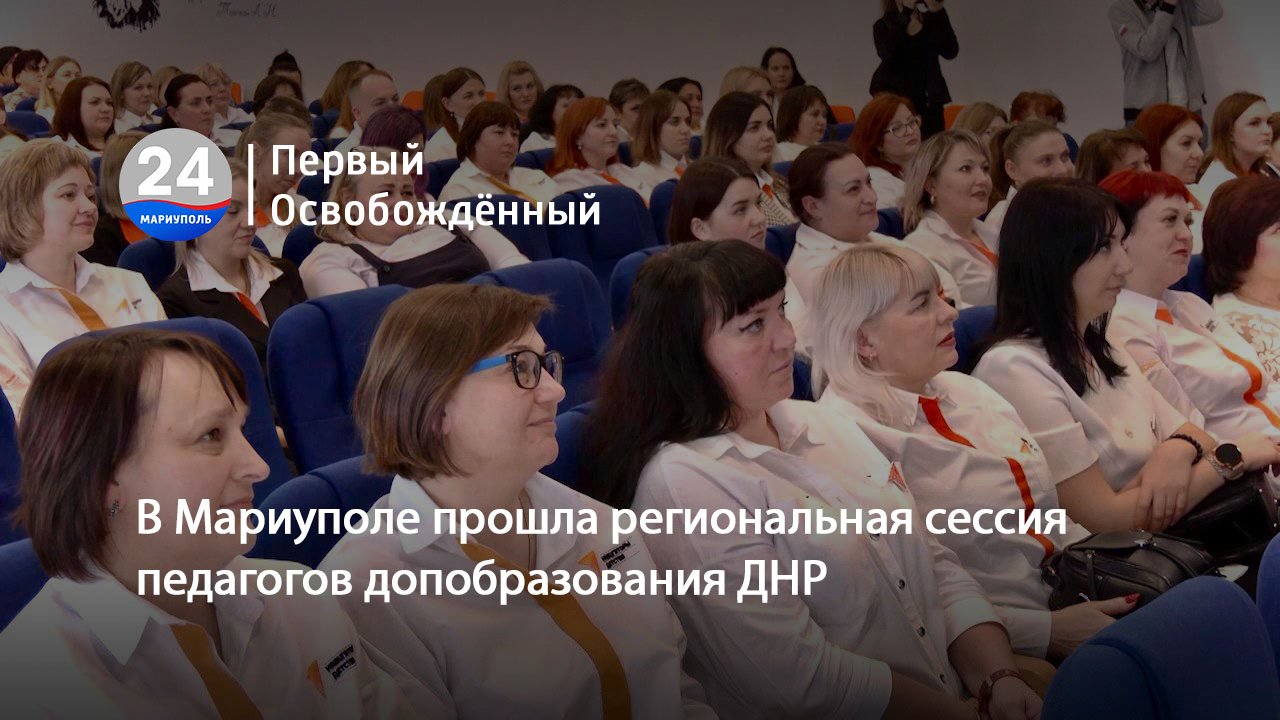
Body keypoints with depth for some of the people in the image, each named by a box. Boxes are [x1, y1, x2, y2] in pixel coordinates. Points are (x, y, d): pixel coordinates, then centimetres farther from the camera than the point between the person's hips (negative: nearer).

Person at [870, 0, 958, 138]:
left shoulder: (931, 21, 8)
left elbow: (951, 52, -6)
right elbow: (888, 53, -21)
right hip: (895, 98, -3)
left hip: (929, 99, 3)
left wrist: (938, 11, -14)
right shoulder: (884, 25, 0)